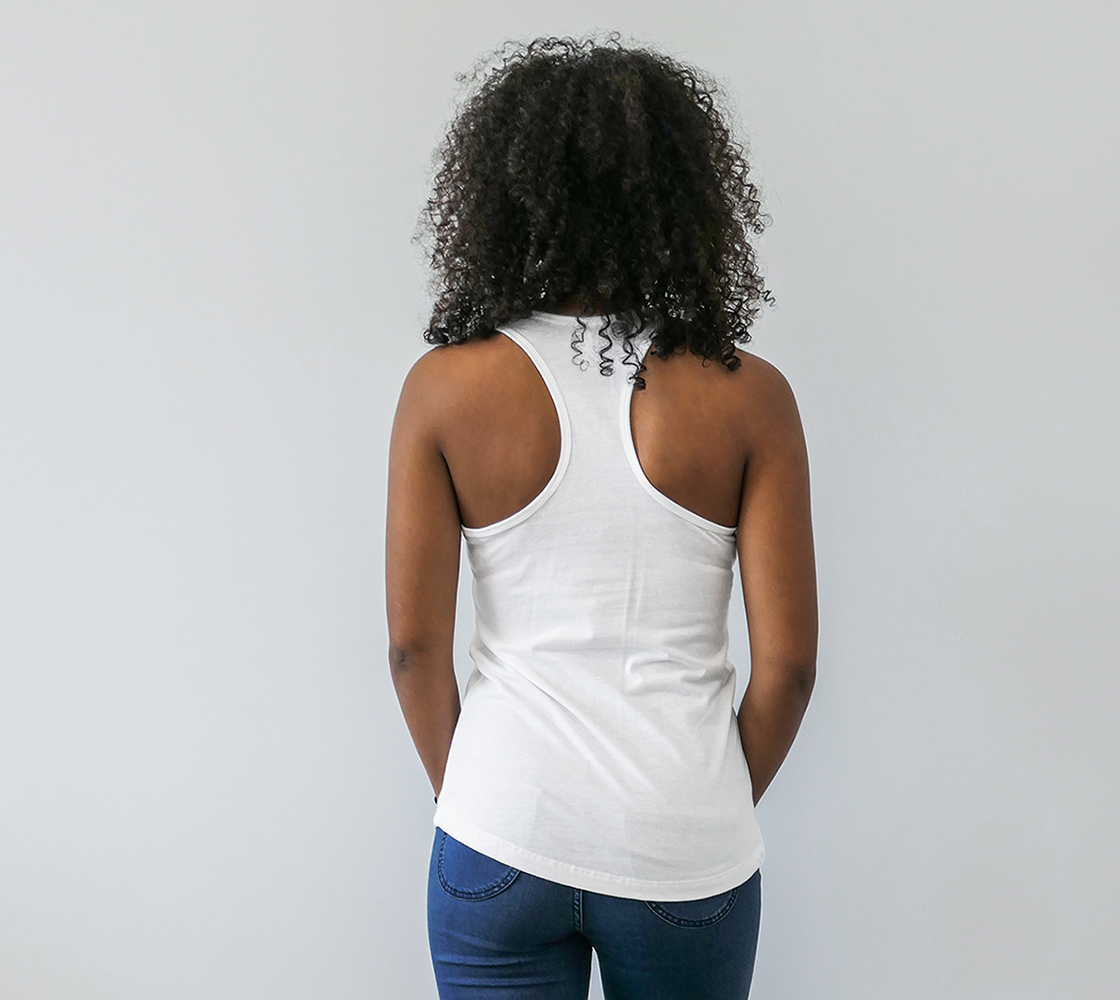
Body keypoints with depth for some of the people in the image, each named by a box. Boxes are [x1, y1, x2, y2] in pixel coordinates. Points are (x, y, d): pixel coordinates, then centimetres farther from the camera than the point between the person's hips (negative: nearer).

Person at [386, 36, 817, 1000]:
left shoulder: (446, 388, -8)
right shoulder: (748, 397, -9)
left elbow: (415, 647, -6)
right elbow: (788, 660, -7)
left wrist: (467, 798, 10)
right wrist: (718, 807, 9)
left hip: (504, 842, 0)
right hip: (685, 855, 1)